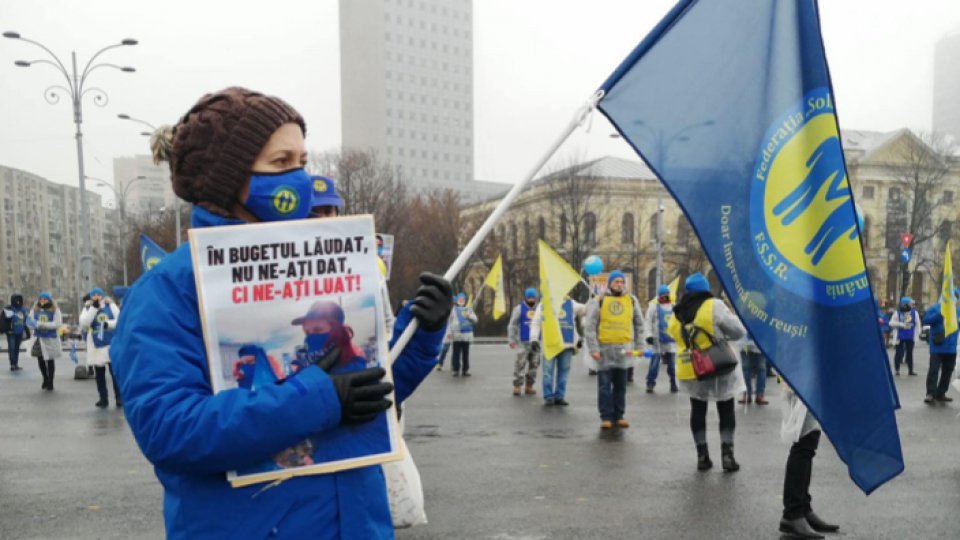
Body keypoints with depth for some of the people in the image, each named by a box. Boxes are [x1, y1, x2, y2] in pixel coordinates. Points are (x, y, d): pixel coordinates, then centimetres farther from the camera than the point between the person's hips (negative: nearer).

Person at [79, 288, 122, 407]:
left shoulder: (111, 305, 4)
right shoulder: (88, 308, 5)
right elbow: (83, 323, -12)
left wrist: (109, 324, -18)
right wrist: (94, 308, -16)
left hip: (111, 343, -2)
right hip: (96, 345, 2)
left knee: (115, 371, -4)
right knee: (99, 373, 8)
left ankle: (119, 397, 4)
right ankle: (103, 399, 17)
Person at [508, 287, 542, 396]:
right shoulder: (519, 308, 0)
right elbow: (512, 325, 0)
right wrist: (511, 339, -6)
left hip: (536, 341, 4)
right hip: (523, 341, -4)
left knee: (534, 364, 6)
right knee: (520, 363, -11)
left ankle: (529, 386, 15)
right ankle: (517, 386, -5)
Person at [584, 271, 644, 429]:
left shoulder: (631, 300, 7)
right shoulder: (598, 301, -3)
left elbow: (639, 324, 14)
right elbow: (589, 326, -5)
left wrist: (637, 345, 7)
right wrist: (593, 349, -11)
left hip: (623, 349, 3)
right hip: (604, 349, -3)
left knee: (621, 386, 9)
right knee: (604, 385, -1)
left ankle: (618, 416, 17)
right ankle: (606, 417, 7)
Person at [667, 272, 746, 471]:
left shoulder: (678, 313, 3)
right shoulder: (714, 306, -14)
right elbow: (739, 331, -12)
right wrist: (719, 335, 4)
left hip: (690, 369, 4)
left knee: (698, 411, 14)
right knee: (726, 411, 10)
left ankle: (702, 455, 15)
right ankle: (727, 454, 5)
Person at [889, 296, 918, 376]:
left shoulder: (914, 313, 4)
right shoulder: (897, 313, -1)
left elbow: (917, 324, 6)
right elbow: (891, 323, -7)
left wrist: (916, 335, 0)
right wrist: (902, 325, -19)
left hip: (910, 337, 2)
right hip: (900, 337, -2)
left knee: (910, 353, 10)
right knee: (899, 353, -2)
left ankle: (910, 370, 18)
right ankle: (897, 369, 5)